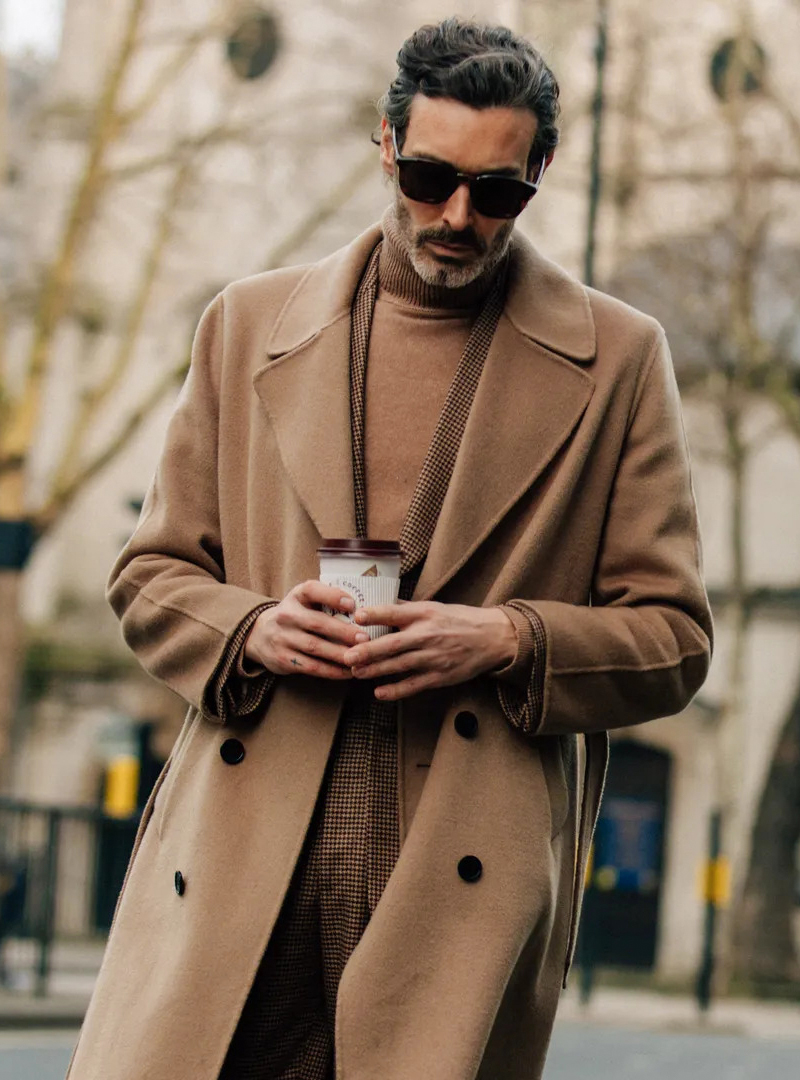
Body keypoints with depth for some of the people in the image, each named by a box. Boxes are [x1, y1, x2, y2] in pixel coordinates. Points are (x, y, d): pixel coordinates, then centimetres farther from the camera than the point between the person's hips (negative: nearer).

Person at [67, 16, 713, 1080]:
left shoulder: (616, 360, 7)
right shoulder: (248, 324, 13)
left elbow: (673, 637, 7)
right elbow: (150, 576, 17)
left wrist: (510, 641, -11)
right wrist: (252, 629, -5)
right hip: (235, 878, 2)